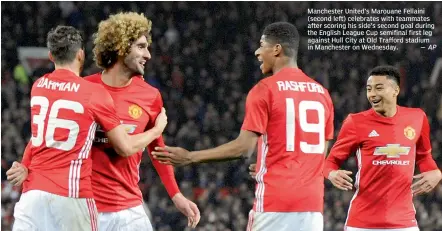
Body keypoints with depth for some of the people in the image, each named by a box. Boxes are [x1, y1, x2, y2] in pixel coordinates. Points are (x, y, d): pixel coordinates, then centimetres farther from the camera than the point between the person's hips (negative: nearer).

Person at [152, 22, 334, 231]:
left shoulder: (265, 90, -5)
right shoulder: (321, 93, 12)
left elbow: (244, 147, -11)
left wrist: (190, 157, -4)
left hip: (275, 200, -5)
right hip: (312, 202, 5)